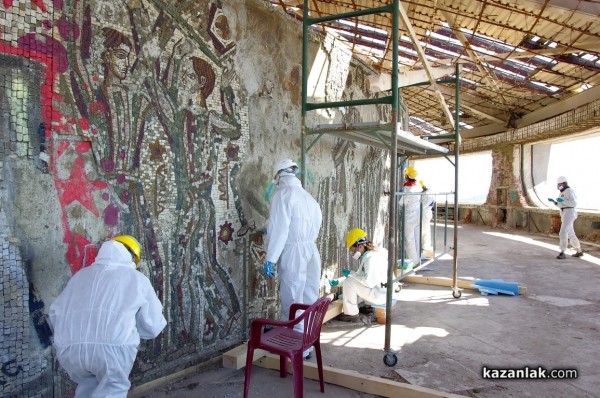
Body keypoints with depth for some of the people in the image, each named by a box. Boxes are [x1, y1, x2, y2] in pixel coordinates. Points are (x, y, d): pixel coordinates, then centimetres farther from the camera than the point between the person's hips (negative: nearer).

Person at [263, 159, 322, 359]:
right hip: (311, 251, 7)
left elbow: (279, 229, -13)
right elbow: (314, 228, 12)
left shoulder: (283, 194, -5)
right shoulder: (308, 196, 14)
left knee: (293, 302, 2)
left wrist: (270, 259, -12)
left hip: (293, 253, -7)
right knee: (309, 301, 13)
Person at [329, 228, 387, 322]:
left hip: (379, 295, -10)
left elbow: (369, 282, -29)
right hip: (381, 292, 10)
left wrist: (351, 273, -17)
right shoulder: (366, 256, 9)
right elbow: (360, 277, 17)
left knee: (349, 282, -17)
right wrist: (338, 282, 13)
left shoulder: (370, 258, -22)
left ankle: (351, 314, -3)